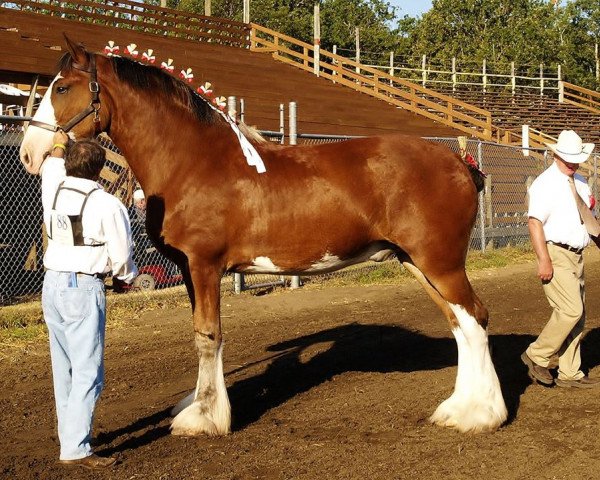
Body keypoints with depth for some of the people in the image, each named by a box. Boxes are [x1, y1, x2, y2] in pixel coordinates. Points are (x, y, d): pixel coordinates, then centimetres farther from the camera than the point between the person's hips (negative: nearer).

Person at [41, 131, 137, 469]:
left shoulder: (53, 189, 3)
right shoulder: (107, 205, -14)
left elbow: (52, 166, 28)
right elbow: (121, 255, -8)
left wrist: (60, 144, 47)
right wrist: (129, 277, 12)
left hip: (52, 285, 7)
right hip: (84, 289, -7)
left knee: (64, 368, 18)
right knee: (88, 373, -5)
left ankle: (70, 431, 29)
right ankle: (75, 449, -8)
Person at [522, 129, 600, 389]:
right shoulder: (545, 184, -11)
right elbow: (535, 222, -18)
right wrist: (544, 260, -24)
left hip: (576, 255, 8)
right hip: (556, 254, -8)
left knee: (577, 314, 9)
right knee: (571, 311, -16)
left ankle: (569, 374, 17)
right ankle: (537, 356, 1)